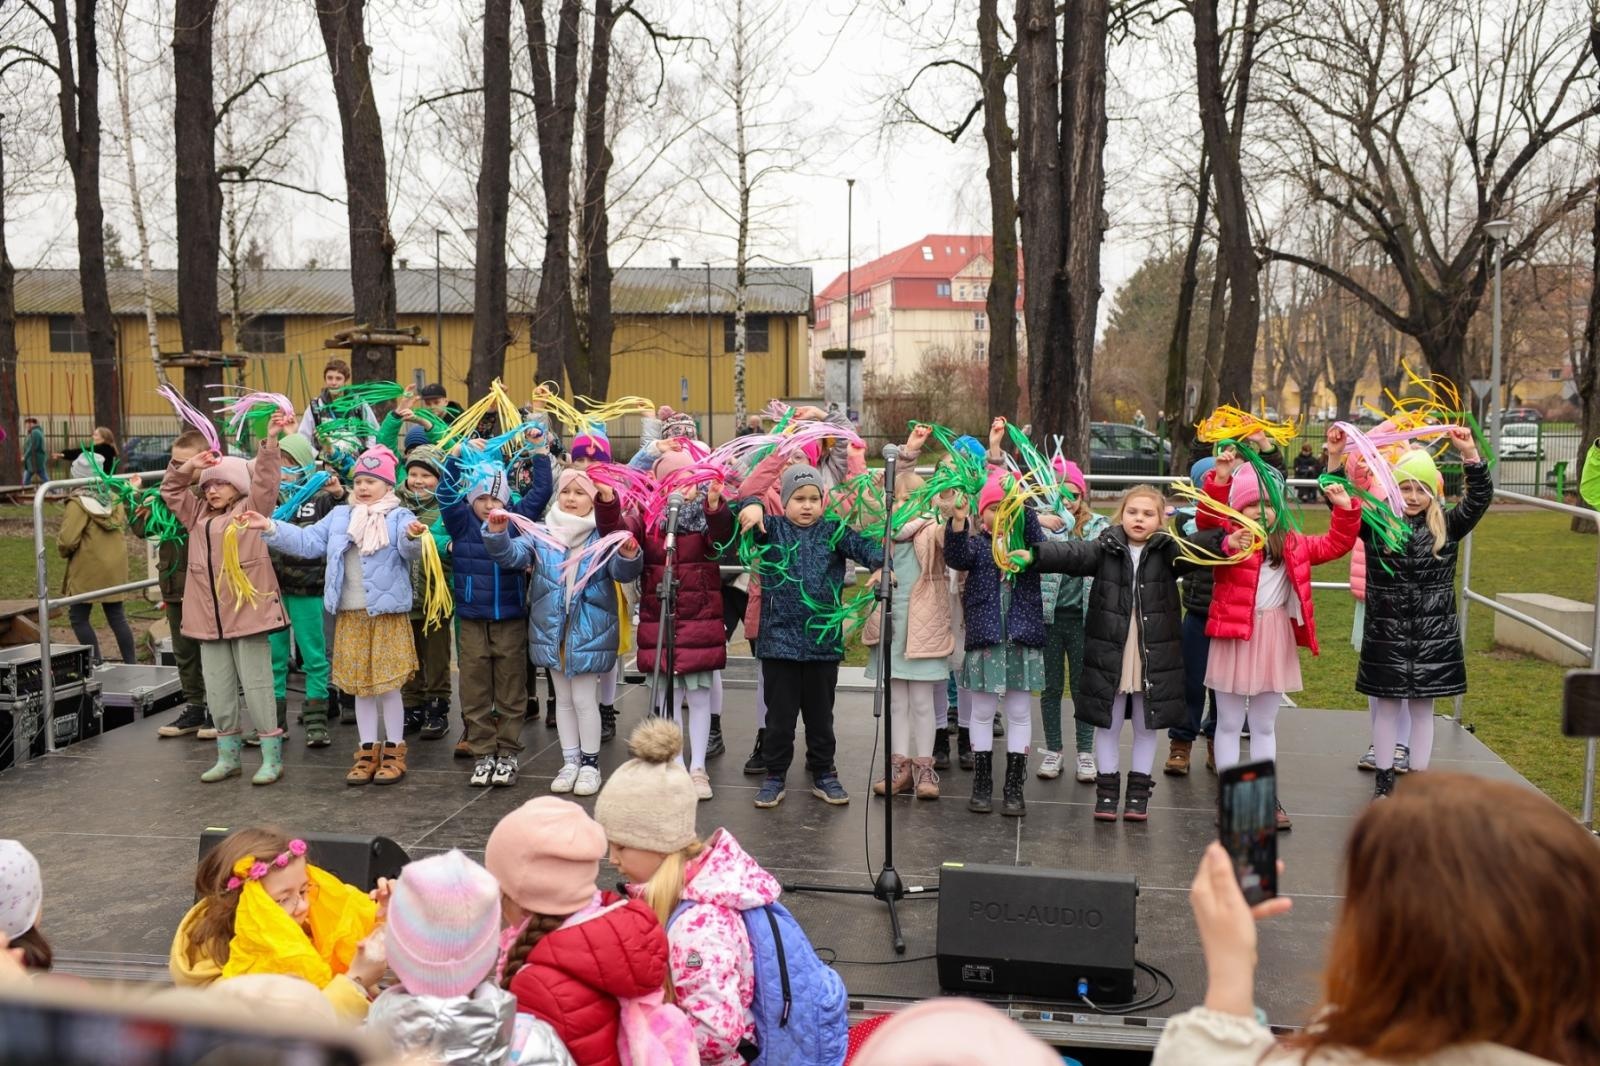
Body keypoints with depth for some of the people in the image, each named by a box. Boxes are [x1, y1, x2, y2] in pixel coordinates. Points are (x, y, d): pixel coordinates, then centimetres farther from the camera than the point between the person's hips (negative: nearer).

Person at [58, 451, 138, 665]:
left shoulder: (78, 504, -17)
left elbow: (67, 541, -21)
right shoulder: (113, 498, 3)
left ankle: (96, 664, 4)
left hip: (88, 570, -7)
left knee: (79, 617, 5)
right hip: (115, 567, 7)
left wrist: (63, 551, 0)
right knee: (117, 615, 14)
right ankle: (131, 662, 16)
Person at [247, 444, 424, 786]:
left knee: (388, 685, 1)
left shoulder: (398, 517, -5)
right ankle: (368, 751, 20)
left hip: (387, 614, -5)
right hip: (350, 616, 5)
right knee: (360, 687, 11)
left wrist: (412, 537, -46)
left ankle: (394, 751, 13)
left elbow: (410, 550, -23)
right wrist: (271, 529, -1)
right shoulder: (339, 517, 11)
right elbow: (307, 542, 9)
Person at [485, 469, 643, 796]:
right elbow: (510, 556, -6)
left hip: (589, 633, -3)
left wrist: (629, 554, -39)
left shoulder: (603, 537, -7)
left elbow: (623, 572, -17)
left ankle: (590, 764, 17)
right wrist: (496, 534, -25)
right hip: (552, 631, 4)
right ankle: (570, 761, 26)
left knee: (584, 699, 2)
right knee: (563, 699, 14)